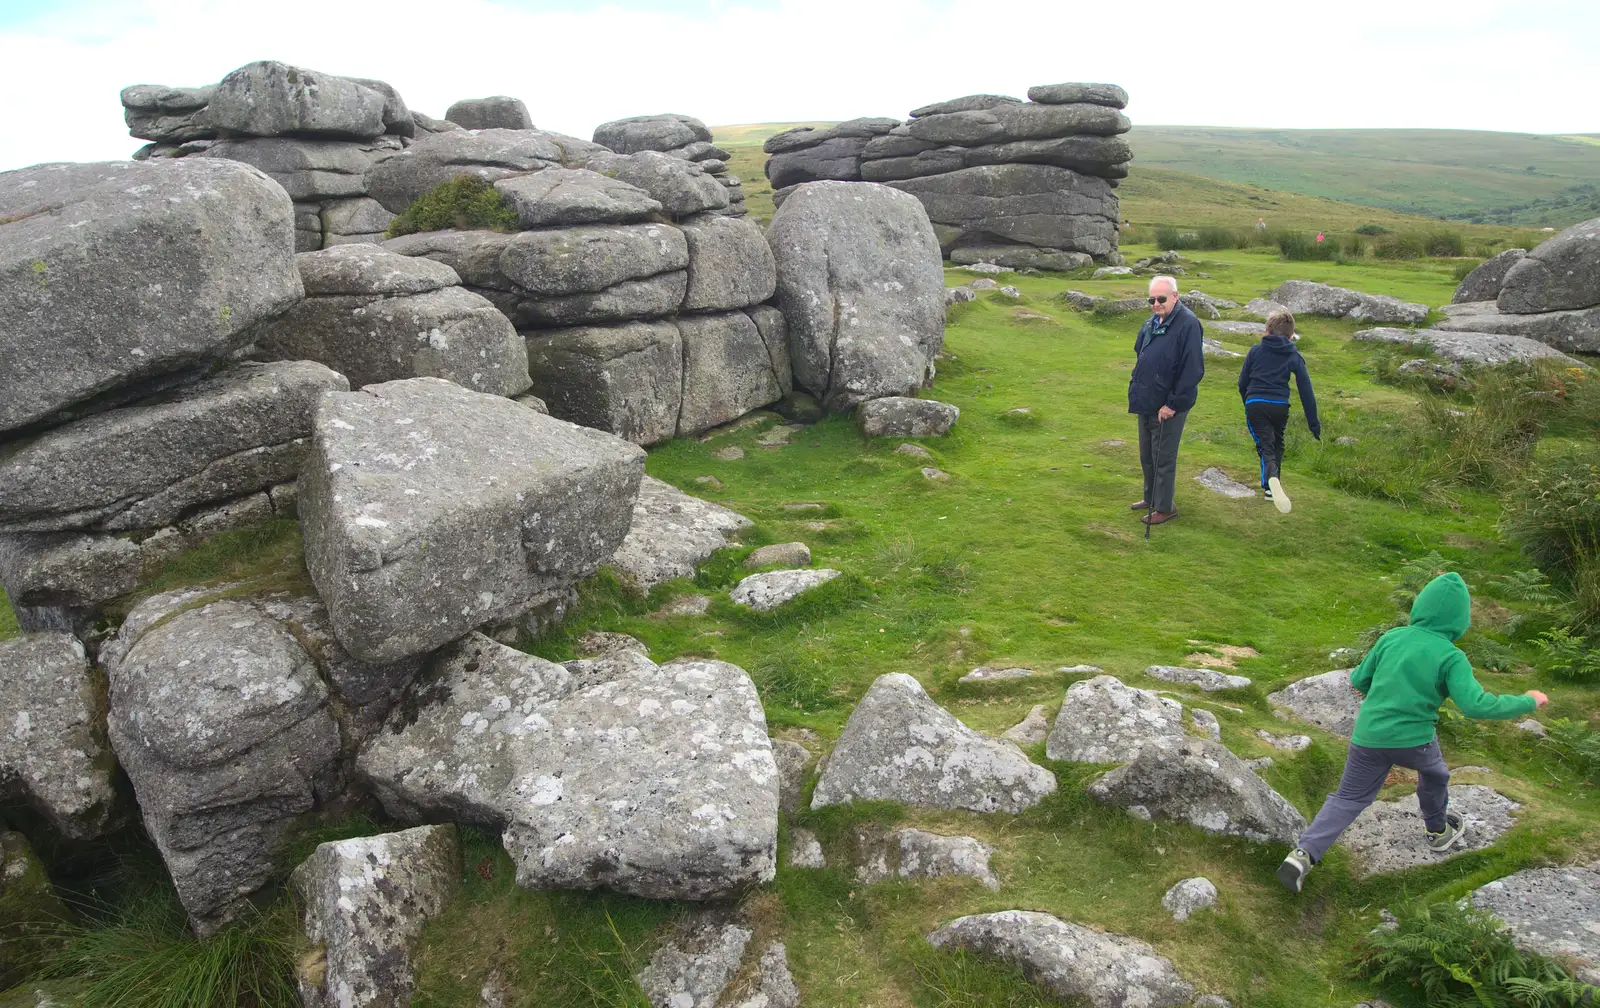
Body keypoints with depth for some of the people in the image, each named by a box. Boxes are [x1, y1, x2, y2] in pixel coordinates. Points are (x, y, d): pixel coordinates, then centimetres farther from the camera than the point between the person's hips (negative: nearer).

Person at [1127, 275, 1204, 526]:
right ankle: (1151, 498, 35)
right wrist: (1137, 389, 10)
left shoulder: (1188, 324, -19)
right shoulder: (1152, 322, 7)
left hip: (1168, 407, -8)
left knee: (1163, 459, 3)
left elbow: (1193, 371, -22)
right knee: (1146, 456, 19)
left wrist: (1173, 404, -19)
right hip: (1146, 403, 8)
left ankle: (1164, 507, 16)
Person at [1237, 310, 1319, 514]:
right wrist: (1314, 423, 9)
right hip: (1280, 406, 1)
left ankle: (1272, 479, -35)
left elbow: (1242, 382, 9)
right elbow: (1306, 391, 4)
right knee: (1277, 445, 22)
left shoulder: (1256, 350, 7)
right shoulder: (1294, 357, 6)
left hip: (1254, 405, -1)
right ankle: (1271, 487, 23)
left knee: (1265, 446, -4)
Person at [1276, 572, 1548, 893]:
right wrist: (1528, 702, -2)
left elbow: (1359, 680, 10)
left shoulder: (1391, 638, 2)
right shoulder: (1451, 657, -9)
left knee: (1347, 799, 9)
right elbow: (1476, 705, -16)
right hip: (1413, 740, -2)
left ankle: (1303, 854, -8)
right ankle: (1438, 833, 55)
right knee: (1434, 775, 32)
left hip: (1368, 735, 2)